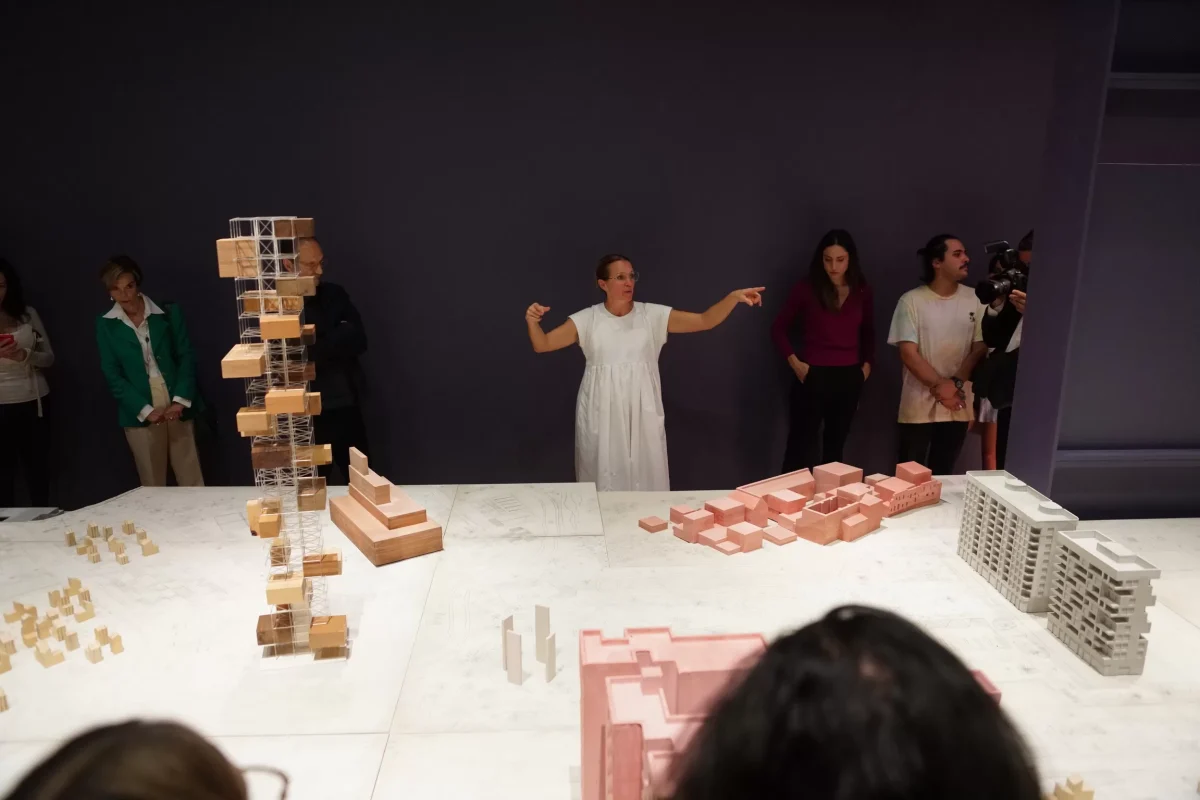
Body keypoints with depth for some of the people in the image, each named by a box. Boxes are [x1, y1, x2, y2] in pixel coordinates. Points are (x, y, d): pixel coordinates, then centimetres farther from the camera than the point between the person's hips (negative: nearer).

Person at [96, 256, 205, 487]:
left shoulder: (168, 313, 3)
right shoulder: (106, 325, 3)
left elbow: (186, 357, 1)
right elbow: (112, 375, 0)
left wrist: (180, 401, -12)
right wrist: (146, 410, -11)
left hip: (177, 407, 0)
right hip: (140, 414, 0)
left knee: (191, 481, 2)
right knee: (152, 484, 7)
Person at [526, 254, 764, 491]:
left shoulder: (653, 315, 2)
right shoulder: (587, 319, 0)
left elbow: (705, 321, -2)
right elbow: (542, 345, -2)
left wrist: (734, 296, -16)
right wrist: (532, 322, -22)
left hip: (642, 414, 1)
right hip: (602, 415, -1)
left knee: (646, 480, 4)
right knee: (603, 480, 6)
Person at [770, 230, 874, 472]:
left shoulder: (862, 291, 4)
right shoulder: (806, 288, -6)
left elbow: (868, 332, 18)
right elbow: (778, 328, 1)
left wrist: (867, 364, 6)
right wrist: (794, 362, -7)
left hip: (848, 377, 4)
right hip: (813, 375, -3)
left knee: (835, 446, 14)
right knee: (801, 445, -2)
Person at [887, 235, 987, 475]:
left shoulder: (974, 300, 3)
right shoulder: (912, 300, -6)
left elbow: (980, 348, 2)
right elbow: (908, 353, -10)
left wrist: (955, 384, -12)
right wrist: (939, 385, -15)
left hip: (958, 405, 3)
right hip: (919, 406, -3)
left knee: (943, 474, 12)